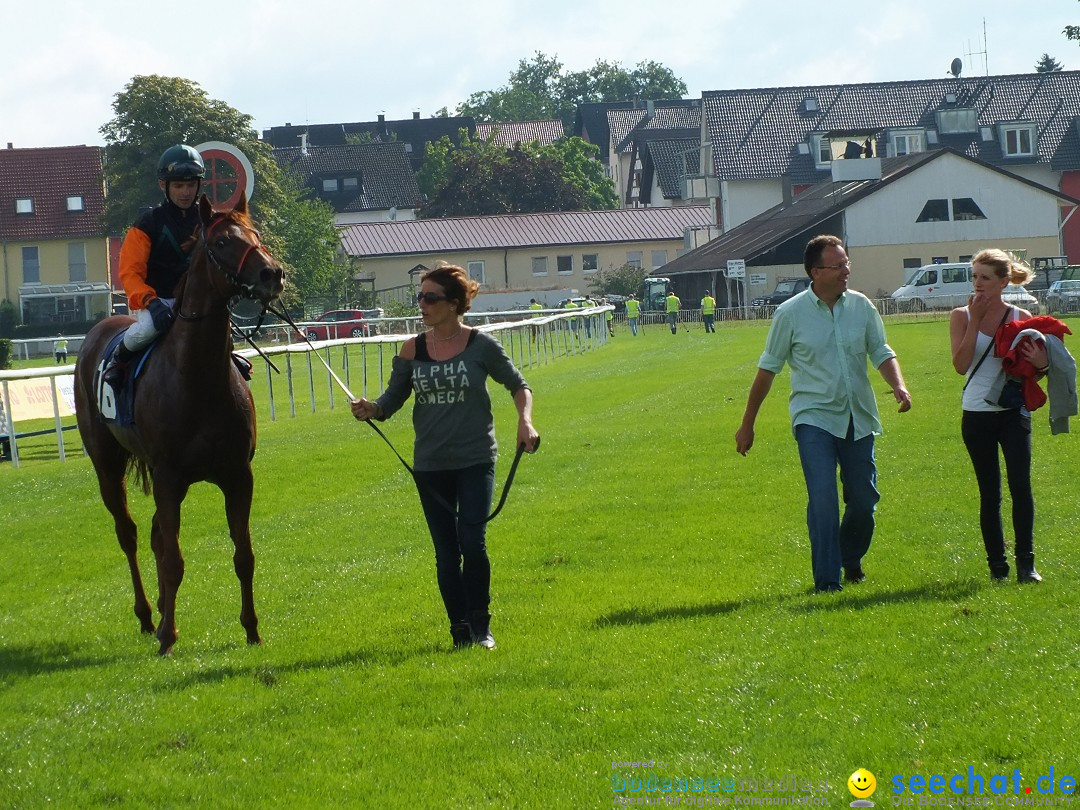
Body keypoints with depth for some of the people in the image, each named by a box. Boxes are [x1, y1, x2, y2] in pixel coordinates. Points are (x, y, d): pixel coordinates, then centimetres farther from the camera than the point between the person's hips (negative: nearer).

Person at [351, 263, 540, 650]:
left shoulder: (482, 345, -6)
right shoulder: (412, 350, 1)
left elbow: (517, 385, 5)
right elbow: (393, 398, 3)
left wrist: (525, 419, -11)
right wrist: (371, 409, -19)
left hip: (475, 460, -3)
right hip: (431, 465, 3)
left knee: (472, 544, -11)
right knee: (446, 553, 7)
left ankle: (481, 627, 4)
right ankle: (460, 630, 17)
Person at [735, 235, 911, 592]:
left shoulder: (861, 306, 3)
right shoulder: (790, 314, -5)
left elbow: (881, 353, 10)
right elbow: (768, 368, 2)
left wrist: (899, 386, -12)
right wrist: (747, 425, 5)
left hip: (858, 416, 4)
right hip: (815, 418, -4)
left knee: (864, 499, 9)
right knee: (822, 499, -15)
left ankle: (850, 559, 35)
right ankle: (826, 580, -10)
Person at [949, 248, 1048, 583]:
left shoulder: (1021, 317, 1)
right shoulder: (961, 316, 0)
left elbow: (1032, 365, 7)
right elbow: (960, 364, -14)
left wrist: (1041, 364, -17)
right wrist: (975, 319, -14)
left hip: (1013, 413, 0)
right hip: (977, 414, 0)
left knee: (1020, 485, -10)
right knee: (989, 492, 6)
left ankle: (1026, 562, -7)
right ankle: (997, 563, 11)